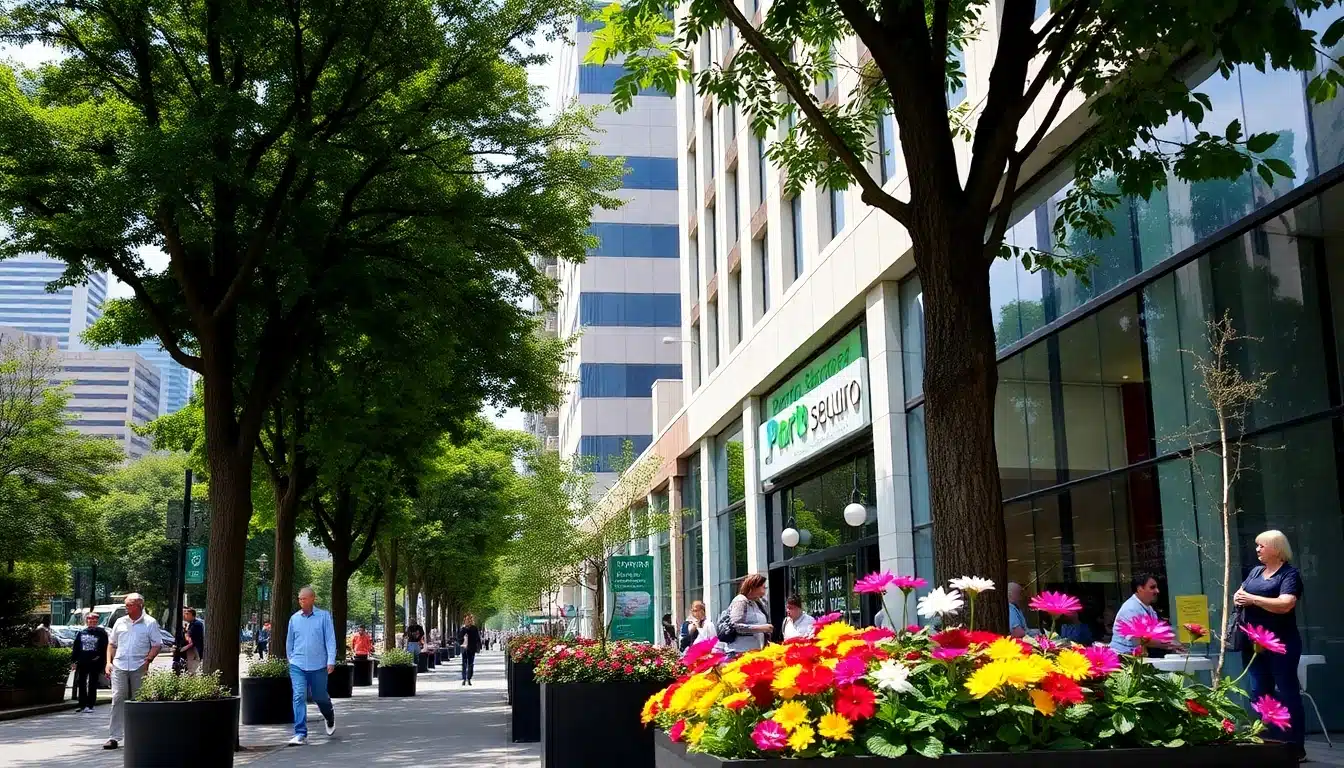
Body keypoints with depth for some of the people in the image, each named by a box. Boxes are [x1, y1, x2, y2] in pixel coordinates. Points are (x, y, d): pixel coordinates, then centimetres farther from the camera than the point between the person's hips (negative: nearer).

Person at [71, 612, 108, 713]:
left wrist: (100, 657, -11)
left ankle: (89, 705, 6)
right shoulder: (81, 633, 11)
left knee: (92, 685, 1)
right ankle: (82, 705, 13)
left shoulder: (101, 633, 2)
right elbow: (75, 647, 11)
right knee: (81, 684, 5)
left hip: (95, 662, -3)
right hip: (82, 662, 3)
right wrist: (73, 660, 5)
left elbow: (105, 648, 0)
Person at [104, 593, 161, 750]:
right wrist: (109, 662, 7)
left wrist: (148, 660, -12)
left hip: (139, 667, -2)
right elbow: (111, 644, 18)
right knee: (118, 699, -4)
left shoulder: (150, 623, 1)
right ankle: (114, 737, -4)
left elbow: (157, 645, -1)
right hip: (119, 666, 2)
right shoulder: (120, 622, 12)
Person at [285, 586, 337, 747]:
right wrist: (290, 660, 22)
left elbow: (330, 639, -5)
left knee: (320, 697, 12)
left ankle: (330, 718, 43)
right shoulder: (294, 618, 5)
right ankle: (300, 734, -8)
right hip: (298, 665, 2)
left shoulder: (324, 616, -3)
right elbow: (289, 642, 17)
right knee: (299, 697, -10)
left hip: (318, 665, -1)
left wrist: (331, 661, -12)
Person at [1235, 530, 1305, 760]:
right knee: (1260, 693, 9)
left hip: (1281, 644, -7)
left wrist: (1252, 599, -17)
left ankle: (1296, 747, 3)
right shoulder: (1255, 571, 14)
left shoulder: (1289, 573, -9)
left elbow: (1285, 604, -22)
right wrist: (1239, 598, -2)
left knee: (1287, 692, -2)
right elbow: (1240, 593, 22)